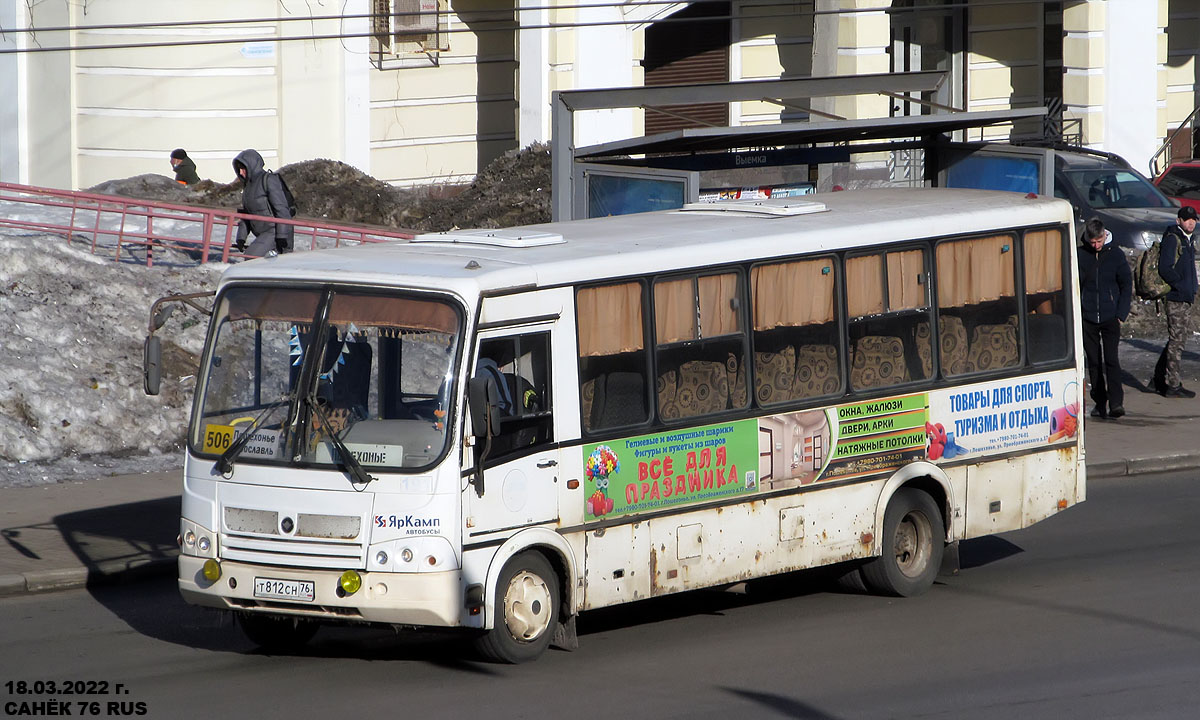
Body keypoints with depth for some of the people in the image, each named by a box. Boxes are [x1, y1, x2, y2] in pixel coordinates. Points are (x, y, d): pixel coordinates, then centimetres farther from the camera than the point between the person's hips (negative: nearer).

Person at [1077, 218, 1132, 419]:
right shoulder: (1079, 255, 1)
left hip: (1110, 318, -2)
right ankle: (1099, 402, 15)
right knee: (1094, 362, 6)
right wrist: (1075, 312, 1)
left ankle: (1116, 402, -17)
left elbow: (1126, 284, 5)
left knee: (1111, 359, -12)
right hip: (1087, 318, 2)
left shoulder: (1116, 254, 0)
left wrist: (1121, 314, -2)